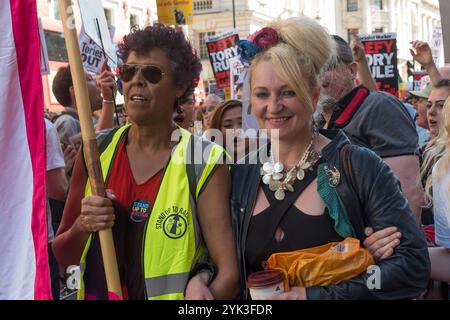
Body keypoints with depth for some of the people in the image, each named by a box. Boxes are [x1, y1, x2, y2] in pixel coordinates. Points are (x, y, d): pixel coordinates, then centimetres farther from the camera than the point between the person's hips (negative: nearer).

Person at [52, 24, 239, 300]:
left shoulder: (206, 163, -14)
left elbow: (228, 271, -16)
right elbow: (63, 256, 1)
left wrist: (201, 285, -33)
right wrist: (82, 226, -17)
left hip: (174, 295, -3)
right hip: (97, 293, 3)